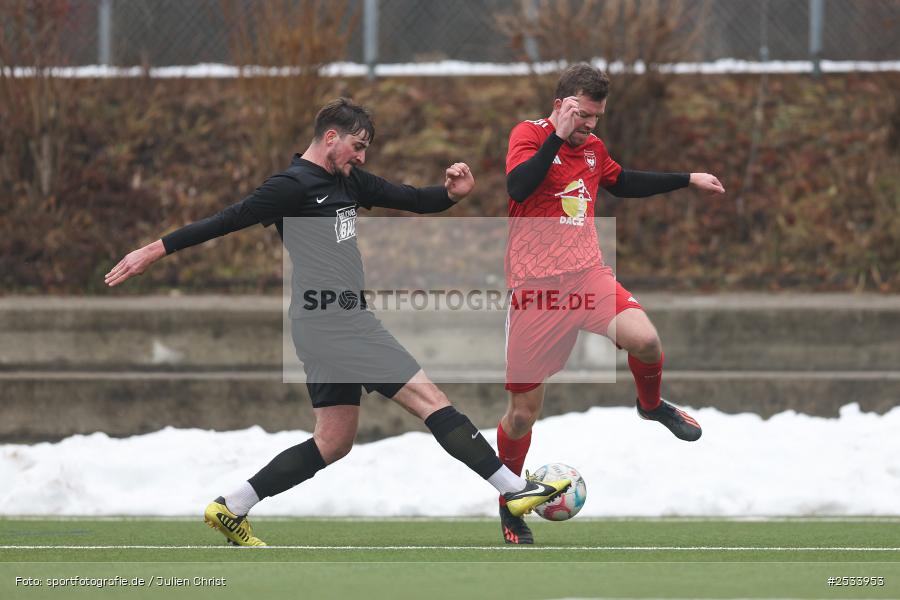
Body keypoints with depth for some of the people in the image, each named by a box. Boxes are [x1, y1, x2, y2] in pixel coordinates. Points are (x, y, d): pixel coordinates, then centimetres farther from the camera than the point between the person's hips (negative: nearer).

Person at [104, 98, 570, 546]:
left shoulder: (347, 181, 14)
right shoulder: (293, 186, -12)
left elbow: (407, 199, 15)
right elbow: (227, 221, -13)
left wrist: (450, 193, -6)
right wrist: (157, 249, -14)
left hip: (343, 321, 10)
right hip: (333, 324, -10)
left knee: (334, 442, 13)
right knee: (427, 397, -7)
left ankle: (230, 509, 14)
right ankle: (514, 489, -5)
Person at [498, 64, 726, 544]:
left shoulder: (592, 147, 10)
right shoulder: (529, 135, -8)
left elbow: (622, 183, 30)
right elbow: (516, 187, -26)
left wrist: (688, 180, 29)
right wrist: (558, 136, -26)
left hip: (587, 275, 4)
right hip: (535, 287, -4)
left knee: (644, 339, -24)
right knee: (524, 407, 1)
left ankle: (652, 405, 10)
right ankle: (508, 504, 22)